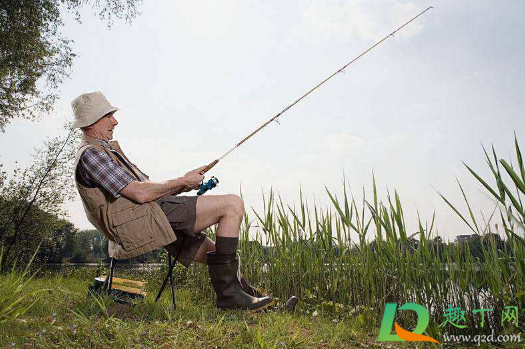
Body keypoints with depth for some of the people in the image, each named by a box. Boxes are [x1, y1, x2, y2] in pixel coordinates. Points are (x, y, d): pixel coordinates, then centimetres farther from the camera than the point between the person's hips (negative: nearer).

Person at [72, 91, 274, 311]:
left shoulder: (106, 151, 27)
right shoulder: (90, 154, -7)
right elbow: (140, 194, -16)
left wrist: (180, 187, 8)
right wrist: (182, 181, -5)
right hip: (149, 220, -10)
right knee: (233, 205, -15)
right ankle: (228, 293, -13)